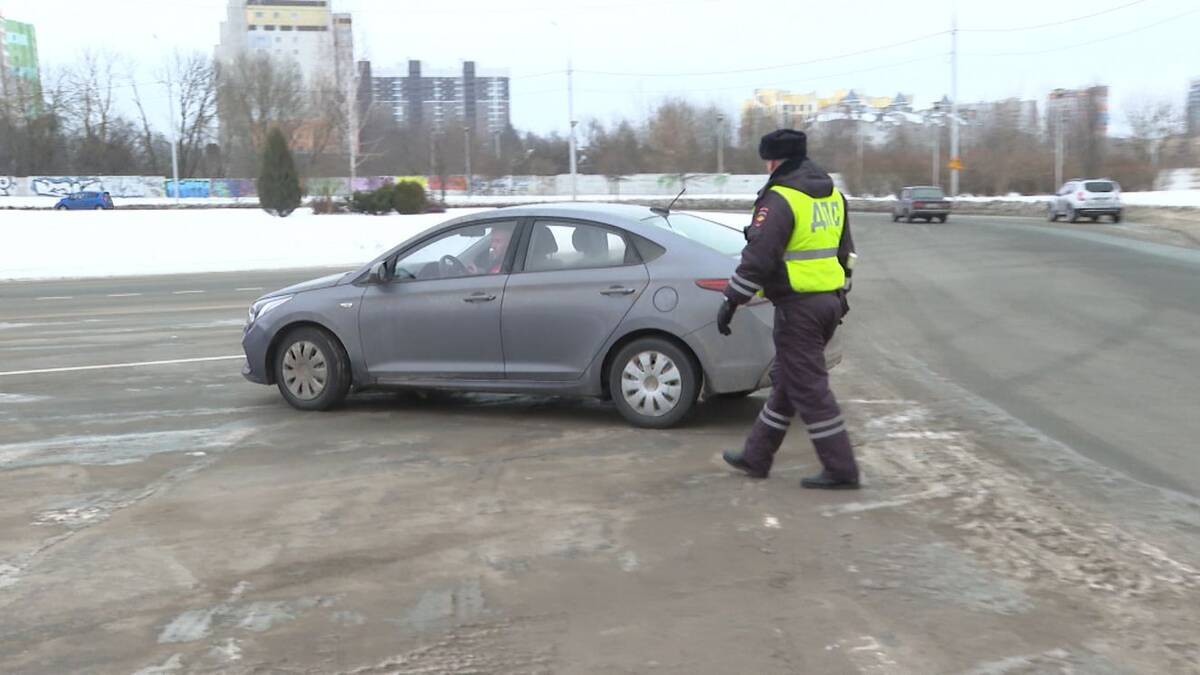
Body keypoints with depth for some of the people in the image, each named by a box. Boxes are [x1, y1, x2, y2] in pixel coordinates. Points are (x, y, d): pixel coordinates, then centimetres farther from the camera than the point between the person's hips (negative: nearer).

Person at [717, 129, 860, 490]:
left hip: (798, 307, -9)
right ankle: (756, 457, 26)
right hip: (830, 301, 9)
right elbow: (844, 252, 21)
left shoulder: (780, 199, -14)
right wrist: (840, 296, 30)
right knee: (786, 379, 16)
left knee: (808, 388, -1)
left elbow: (757, 257, -20)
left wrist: (731, 302, -14)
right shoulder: (832, 194, 14)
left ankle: (841, 469, 3)